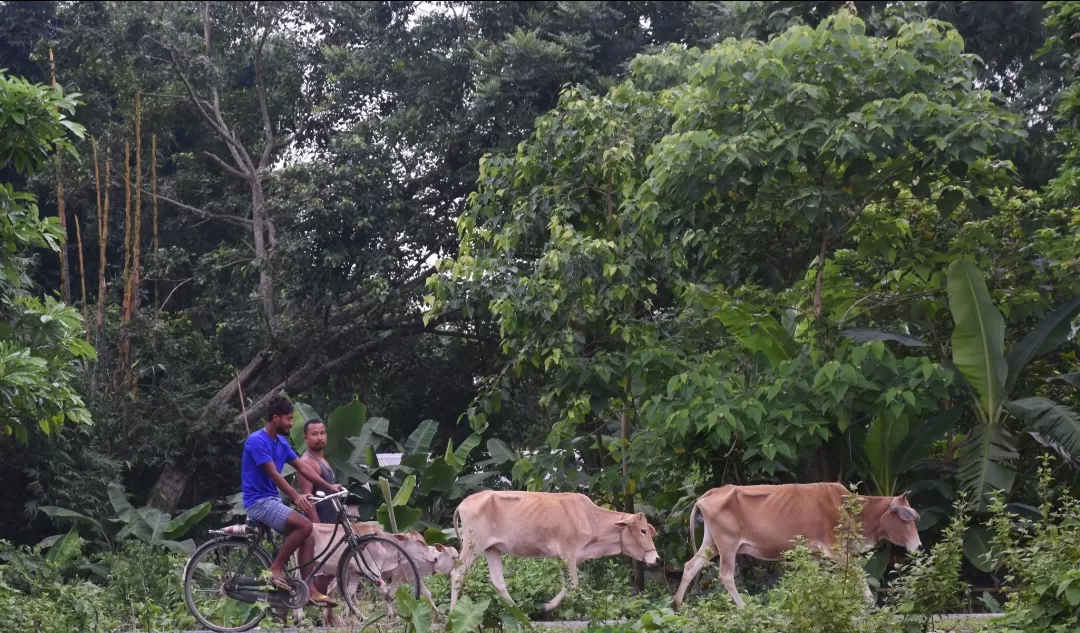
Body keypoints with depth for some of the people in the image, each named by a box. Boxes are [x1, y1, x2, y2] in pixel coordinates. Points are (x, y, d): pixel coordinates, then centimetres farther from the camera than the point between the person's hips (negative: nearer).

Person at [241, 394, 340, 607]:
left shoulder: (281, 442, 13)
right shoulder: (257, 441, -15)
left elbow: (303, 467, 12)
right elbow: (273, 474, -22)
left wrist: (329, 487, 5)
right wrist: (296, 496, -30)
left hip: (272, 500, 9)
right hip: (259, 501, -9)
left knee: (305, 537, 1)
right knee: (304, 525, -23)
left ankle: (311, 591, 1)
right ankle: (276, 569, -13)